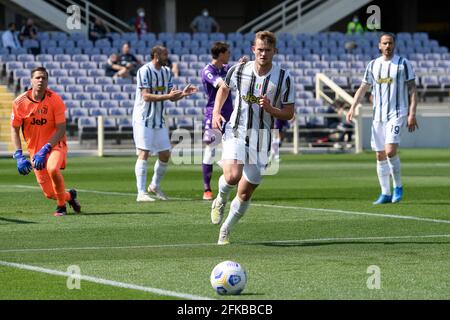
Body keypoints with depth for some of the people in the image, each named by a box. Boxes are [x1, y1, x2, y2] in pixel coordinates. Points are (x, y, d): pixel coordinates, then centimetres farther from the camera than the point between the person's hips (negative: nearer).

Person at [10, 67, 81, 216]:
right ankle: (69, 196, 37)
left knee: (52, 168, -35)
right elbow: (14, 130, -2)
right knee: (49, 193, 0)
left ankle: (61, 205, -10)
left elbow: (61, 130, -13)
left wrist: (45, 150, -23)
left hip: (55, 145, -2)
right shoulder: (20, 102, -8)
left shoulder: (55, 100, -13)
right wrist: (19, 156, -13)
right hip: (35, 149, 2)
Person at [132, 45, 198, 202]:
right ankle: (141, 193, -12)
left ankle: (155, 186, 28)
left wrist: (182, 93, -7)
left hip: (159, 120, 7)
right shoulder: (144, 71, -13)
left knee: (165, 155, 8)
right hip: (143, 119, -7)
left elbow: (172, 97, 13)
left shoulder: (166, 72, 10)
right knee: (144, 154, -12)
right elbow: (146, 96, -20)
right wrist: (167, 96, -28)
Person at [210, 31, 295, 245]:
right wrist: (216, 113, 5)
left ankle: (225, 231, 26)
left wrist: (270, 109, -20)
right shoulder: (239, 70, -2)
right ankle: (221, 199, 6)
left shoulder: (283, 78, -5)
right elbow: (224, 88, 19)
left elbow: (289, 114, -1)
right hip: (236, 133, -1)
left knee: (245, 193, 5)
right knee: (232, 176, -28)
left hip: (263, 139, 1)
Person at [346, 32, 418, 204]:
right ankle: (385, 193, 9)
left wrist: (412, 114, -11)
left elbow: (412, 90, -3)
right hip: (378, 116, 5)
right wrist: (352, 108, 1)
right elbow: (363, 88, 14)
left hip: (397, 114, -5)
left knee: (390, 151, -19)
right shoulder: (373, 65, 10)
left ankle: (398, 186, -1)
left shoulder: (403, 63, -2)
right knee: (380, 155, 3)